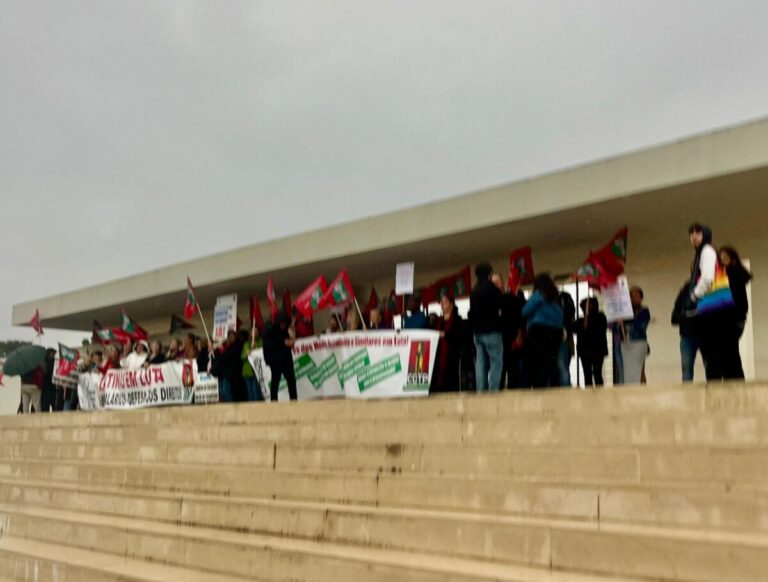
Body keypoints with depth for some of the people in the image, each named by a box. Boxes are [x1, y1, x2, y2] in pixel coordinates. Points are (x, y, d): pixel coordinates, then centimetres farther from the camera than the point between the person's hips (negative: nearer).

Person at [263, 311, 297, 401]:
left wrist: (290, 342, -3)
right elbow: (268, 344, -19)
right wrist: (283, 343, -23)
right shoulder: (269, 331, -7)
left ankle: (294, 399, 9)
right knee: (275, 379, -4)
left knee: (291, 379, 4)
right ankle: (274, 400, 1)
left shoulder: (284, 331, 12)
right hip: (275, 359, -6)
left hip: (286, 359, 6)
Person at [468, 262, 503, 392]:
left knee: (480, 363, 6)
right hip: (491, 331, -7)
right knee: (496, 362, -6)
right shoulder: (491, 288, -9)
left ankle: (481, 391, 3)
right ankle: (493, 391, -13)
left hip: (477, 332, 7)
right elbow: (501, 306, -6)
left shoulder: (474, 291, 14)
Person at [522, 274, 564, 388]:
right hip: (555, 331, 6)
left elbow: (525, 311, -3)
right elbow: (561, 316, 15)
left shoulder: (538, 294, -1)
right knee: (551, 363, 4)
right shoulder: (556, 297, 15)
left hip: (539, 330, -6)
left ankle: (540, 387, -19)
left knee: (537, 363, -9)